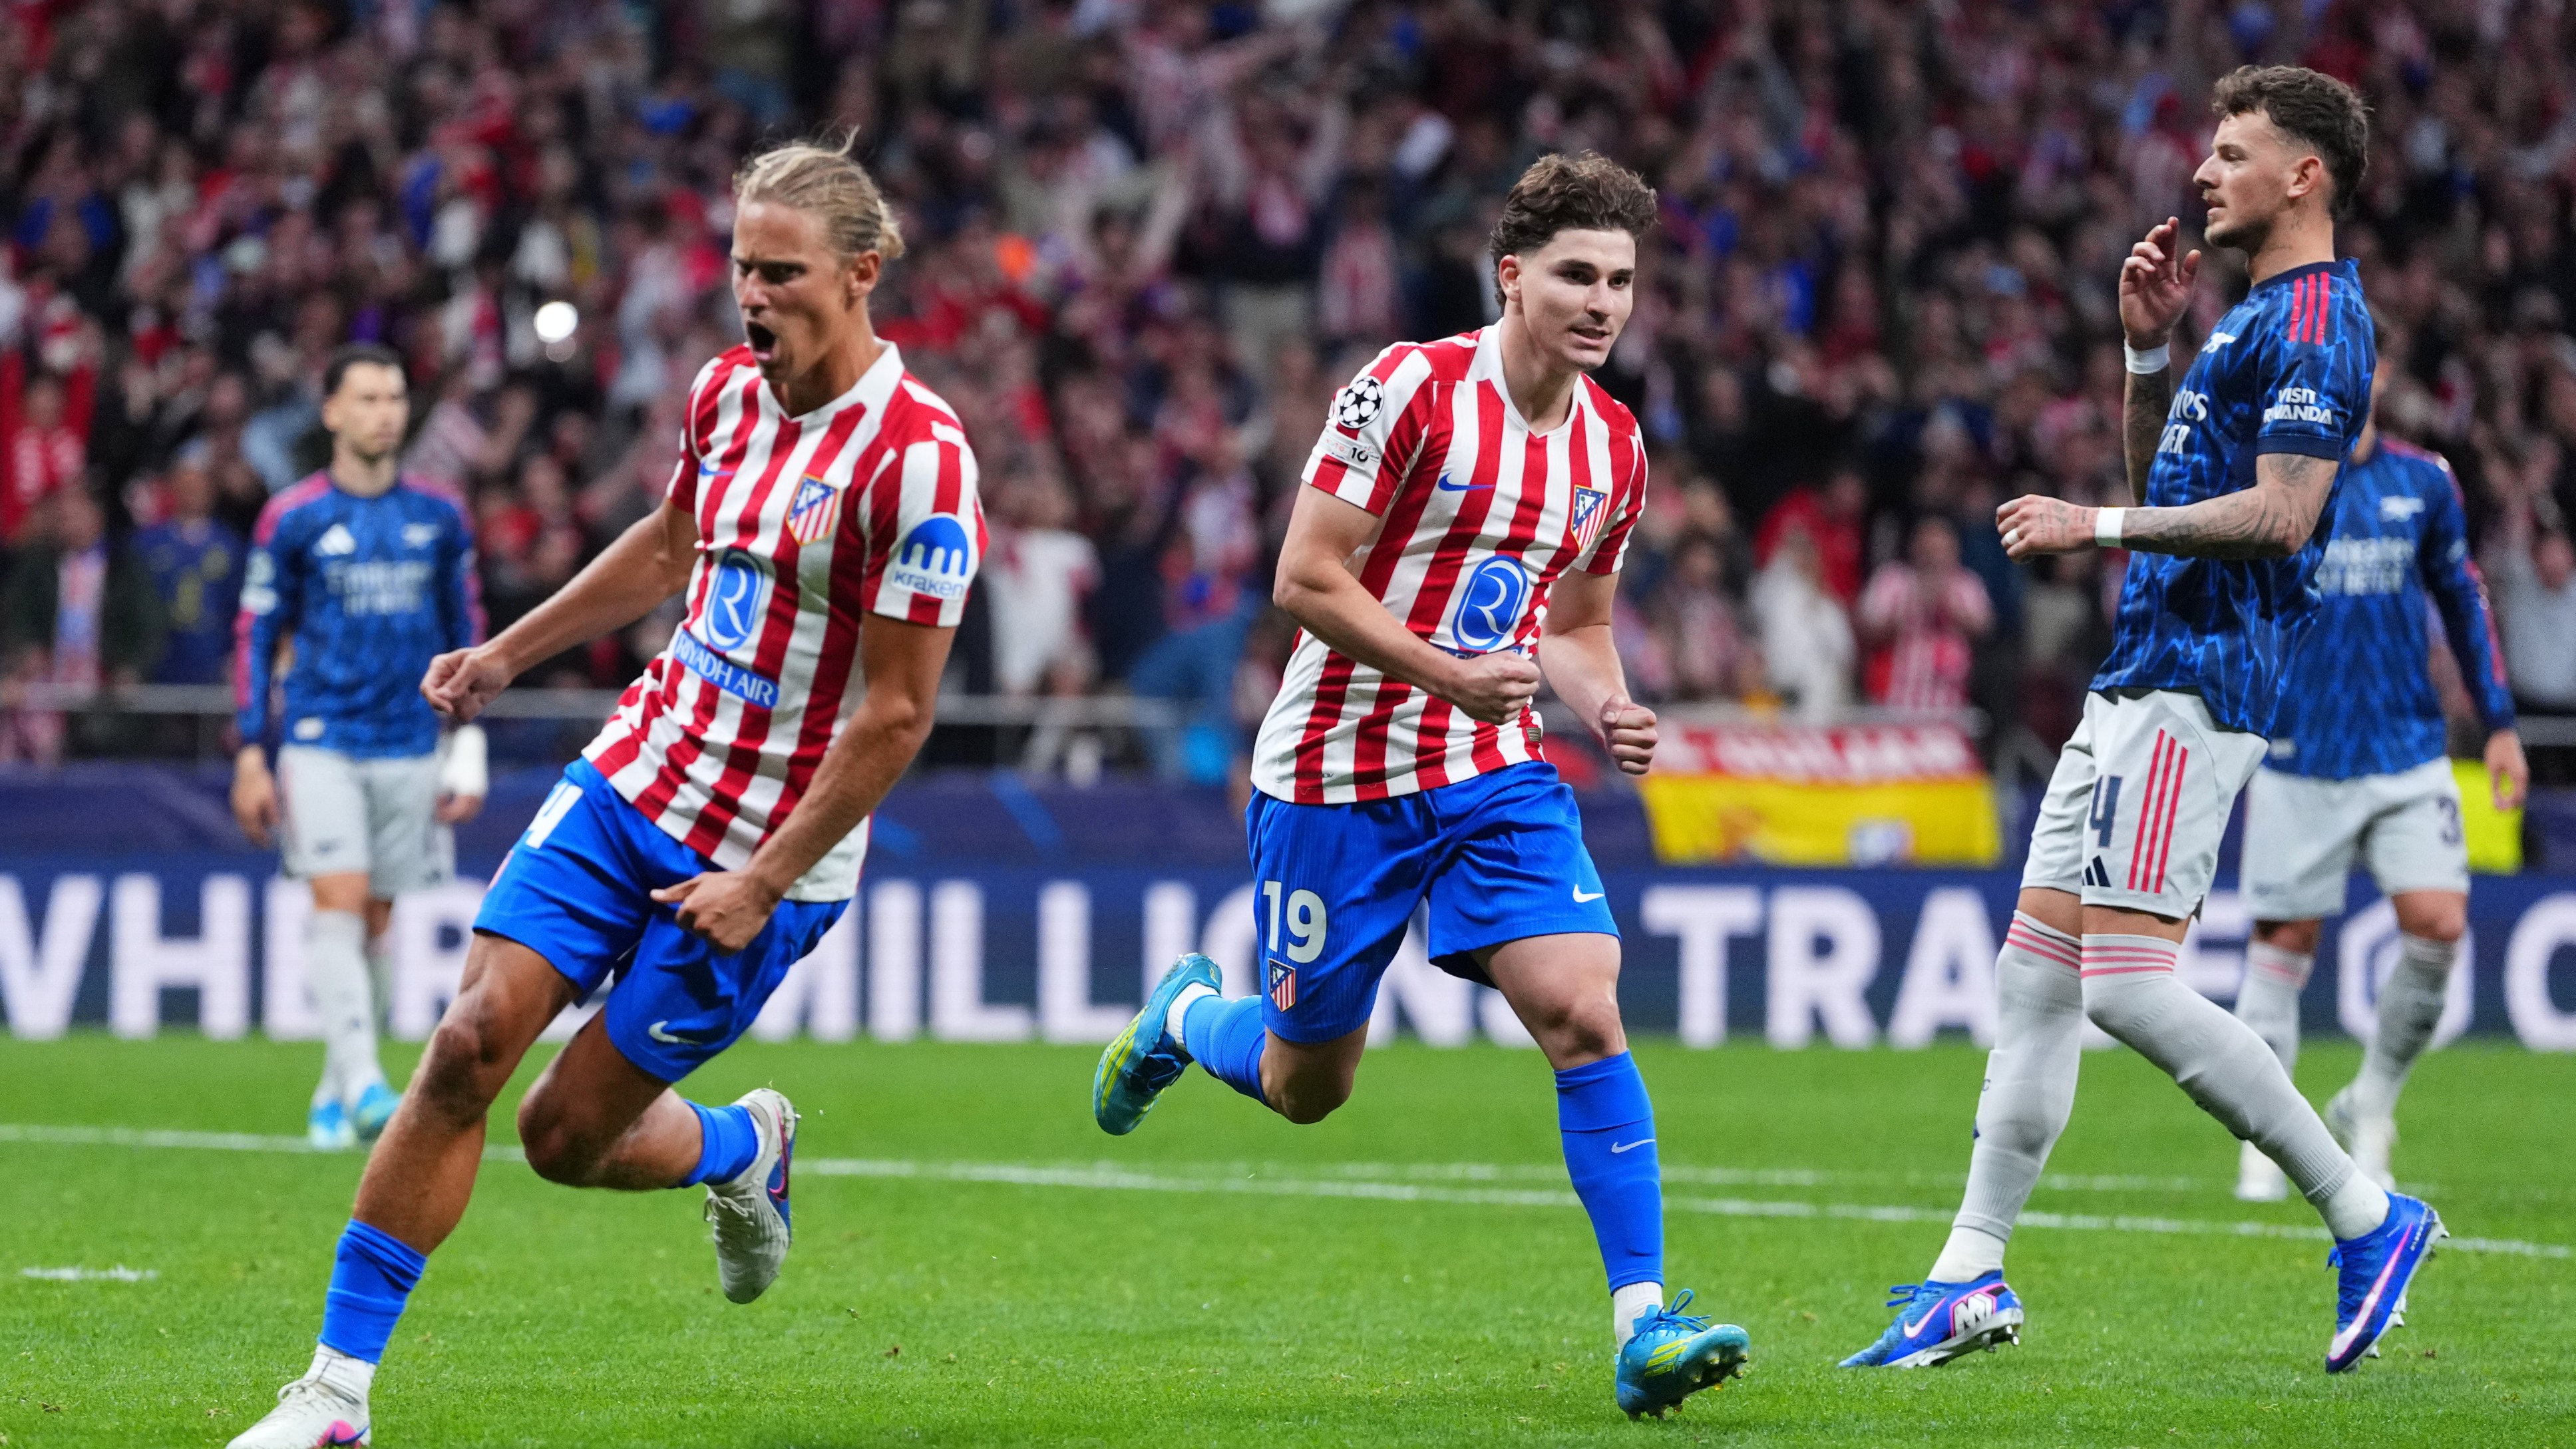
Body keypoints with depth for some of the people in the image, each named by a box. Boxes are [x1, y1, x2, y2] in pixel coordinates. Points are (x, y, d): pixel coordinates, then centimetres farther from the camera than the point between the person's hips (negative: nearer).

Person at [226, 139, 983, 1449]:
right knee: (468, 1047, -10)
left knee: (568, 1133, -1)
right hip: (634, 780, 6)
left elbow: (897, 711, -18)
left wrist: (766, 883, -18)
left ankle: (745, 1150, 34)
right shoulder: (727, 391, 3)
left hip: (767, 850, -6)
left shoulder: (917, 458, -20)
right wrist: (508, 654, 24)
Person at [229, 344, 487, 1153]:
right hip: (321, 743, -3)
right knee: (339, 902, -16)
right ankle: (363, 1081, -25)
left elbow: (465, 634, 14)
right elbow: (255, 637, 3)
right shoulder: (293, 520, -1)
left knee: (376, 921, 6)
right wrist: (251, 756, -3)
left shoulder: (439, 517, 8)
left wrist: (470, 754, 9)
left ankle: (333, 1095, 18)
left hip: (410, 748, 3)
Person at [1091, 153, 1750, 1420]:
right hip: (1340, 774, -4)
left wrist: (1606, 709, -2)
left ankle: (1643, 1325, -17)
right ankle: (1184, 1014, 44)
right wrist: (1451, 673, -25)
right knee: (1306, 1086, 9)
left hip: (1496, 772, 4)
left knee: (1584, 1014, -16)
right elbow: (1306, 577, -16)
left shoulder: (1614, 446, 5)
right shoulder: (1412, 390, -15)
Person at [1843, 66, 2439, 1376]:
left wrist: (2098, 527, -16)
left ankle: (2367, 1218, -9)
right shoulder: (2253, 315, 21)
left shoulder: (2315, 320, -11)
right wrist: (2148, 348, 14)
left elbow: (2281, 515, -21)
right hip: (2143, 678, 11)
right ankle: (1970, 1281, 11)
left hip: (2196, 687, -11)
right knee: (2034, 970, 8)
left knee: (2124, 977, -18)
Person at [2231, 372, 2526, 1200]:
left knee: (2438, 922, -12)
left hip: (2408, 752, 2)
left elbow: (2462, 599, 17)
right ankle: (2263, 1145, 12)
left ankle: (2368, 1108, 9)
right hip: (2298, 759, -2)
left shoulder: (2423, 483, 8)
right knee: (2284, 943, -1)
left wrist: (2498, 723, 16)